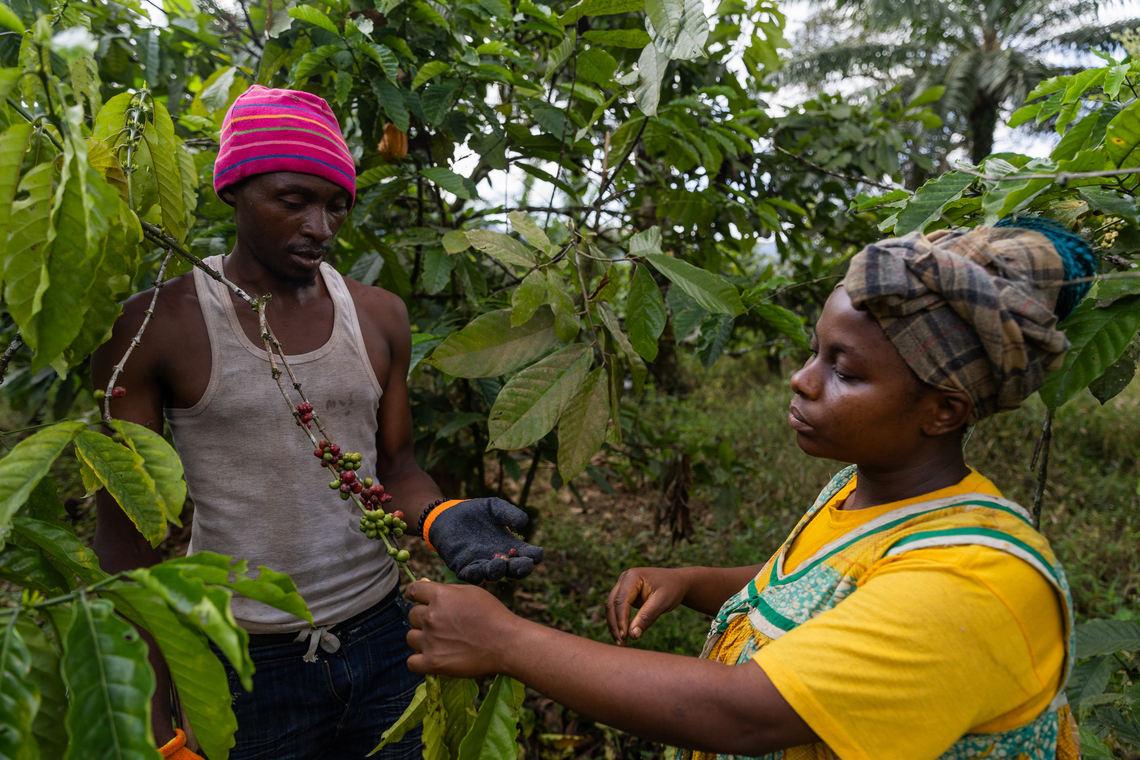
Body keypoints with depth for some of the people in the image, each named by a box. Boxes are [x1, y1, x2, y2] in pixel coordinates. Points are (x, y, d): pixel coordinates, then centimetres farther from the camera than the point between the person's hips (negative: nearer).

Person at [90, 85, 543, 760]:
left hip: (384, 638, 3)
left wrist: (442, 518, -15)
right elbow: (127, 535, -6)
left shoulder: (380, 317, 1)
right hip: (242, 666, -3)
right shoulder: (155, 327, -9)